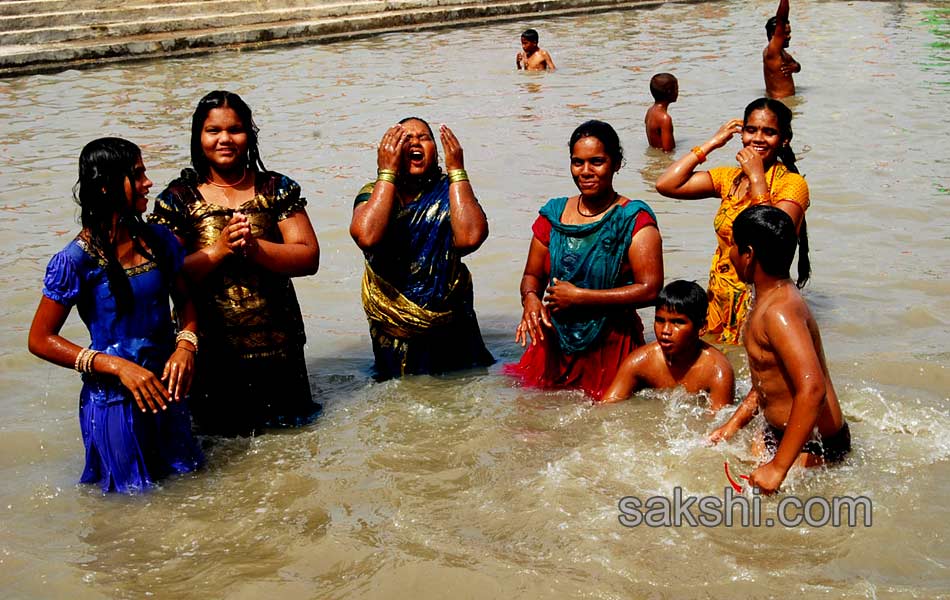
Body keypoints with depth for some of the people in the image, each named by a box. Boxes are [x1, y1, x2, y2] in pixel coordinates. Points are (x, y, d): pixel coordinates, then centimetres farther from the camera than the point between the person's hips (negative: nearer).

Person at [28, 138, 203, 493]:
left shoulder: (158, 240, -2)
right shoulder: (75, 260, -18)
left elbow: (184, 299, 12)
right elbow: (41, 340, -13)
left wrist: (186, 346, -9)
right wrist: (117, 366, -21)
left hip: (166, 391, 6)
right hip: (114, 401, -5)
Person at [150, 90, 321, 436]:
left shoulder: (277, 189, 1)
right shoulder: (178, 199, -3)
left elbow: (308, 259, -7)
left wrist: (254, 247, -22)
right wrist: (219, 250, -23)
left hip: (278, 346, 2)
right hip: (211, 352, -1)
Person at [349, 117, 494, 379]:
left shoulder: (450, 191, -4)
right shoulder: (373, 194, -5)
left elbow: (470, 237, -26)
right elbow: (367, 237, -28)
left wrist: (457, 170, -20)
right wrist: (387, 173, -23)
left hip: (450, 330, 0)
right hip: (393, 334, 0)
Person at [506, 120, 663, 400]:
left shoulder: (634, 219, -8)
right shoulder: (554, 214, 7)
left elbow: (650, 289, -18)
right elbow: (532, 274, 15)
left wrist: (579, 297, -16)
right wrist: (530, 299, -11)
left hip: (611, 347, -4)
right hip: (554, 344, 4)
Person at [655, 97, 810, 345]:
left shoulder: (792, 184, -8)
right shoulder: (730, 177, 8)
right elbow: (666, 185, -2)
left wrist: (757, 178, -20)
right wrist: (712, 143, 0)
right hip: (719, 297, 5)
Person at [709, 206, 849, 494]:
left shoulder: (780, 312, -27)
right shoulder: (772, 297, 8)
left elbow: (812, 389, -37)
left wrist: (778, 467, -36)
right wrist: (734, 424, 16)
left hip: (814, 446, -10)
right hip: (778, 432, 10)